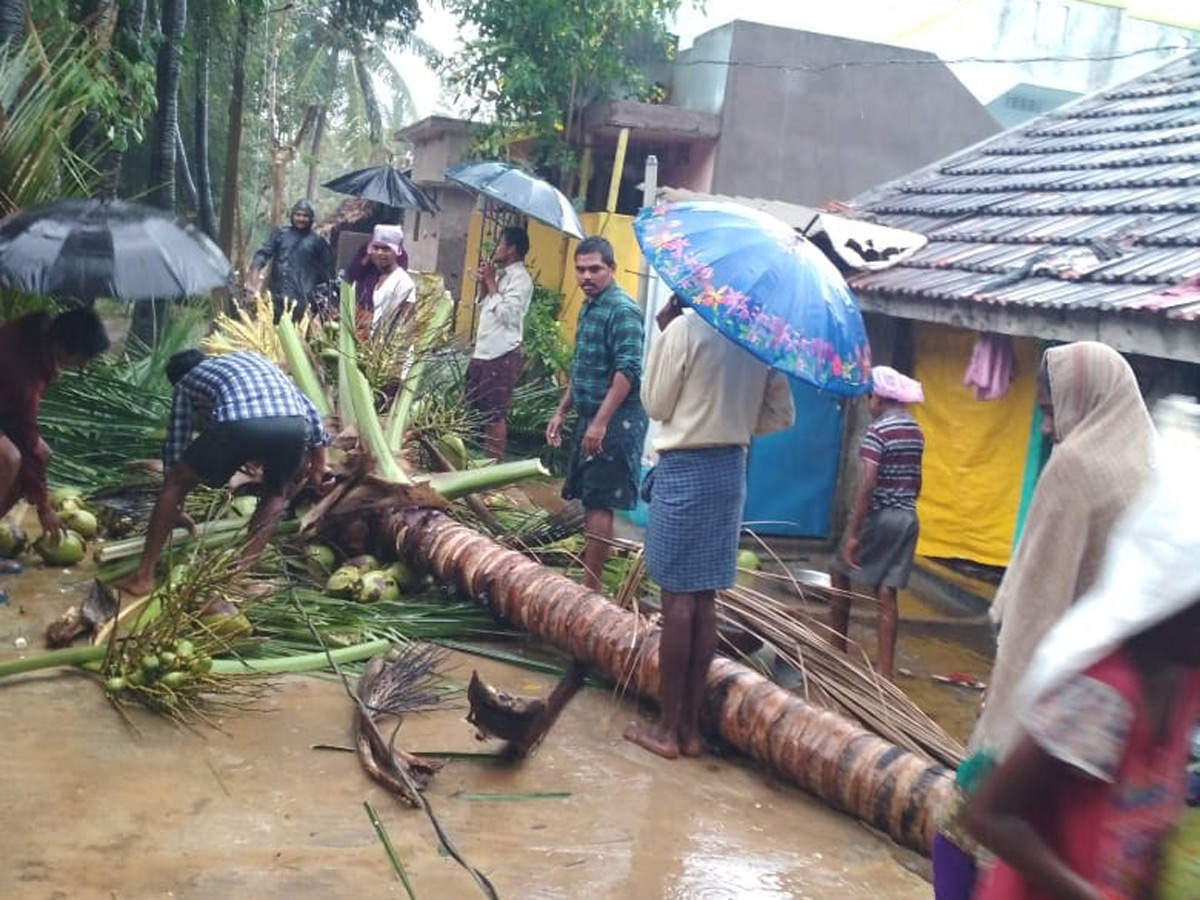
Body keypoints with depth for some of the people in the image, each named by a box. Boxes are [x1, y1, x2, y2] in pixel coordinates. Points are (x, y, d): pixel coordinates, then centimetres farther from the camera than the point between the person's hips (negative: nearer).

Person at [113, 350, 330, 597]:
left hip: (238, 425, -2)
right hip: (293, 426, 3)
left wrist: (174, 511, 48)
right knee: (275, 492, 32)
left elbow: (175, 446, 37)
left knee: (176, 483, 22)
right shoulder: (252, 357, 42)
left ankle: (143, 576, 23)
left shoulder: (186, 383, 33)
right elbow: (308, 408, 34)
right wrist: (318, 463, 37)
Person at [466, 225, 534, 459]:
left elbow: (506, 314, -20)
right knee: (476, 410, 14)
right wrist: (484, 285, 6)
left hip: (502, 357, -9)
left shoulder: (521, 278, -11)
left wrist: (491, 283, -13)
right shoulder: (503, 276, 17)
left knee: (495, 415, -4)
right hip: (484, 353, 10)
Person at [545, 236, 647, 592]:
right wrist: (561, 411, 22)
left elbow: (628, 371, -23)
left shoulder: (622, 311, -15)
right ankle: (588, 573, 24)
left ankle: (591, 586, 0)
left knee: (599, 504, -6)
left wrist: (601, 422, -26)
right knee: (588, 500, 14)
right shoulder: (588, 308, 15)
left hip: (614, 422, -9)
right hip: (589, 417, 9)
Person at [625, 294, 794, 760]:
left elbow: (656, 404, -4)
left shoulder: (685, 329, -13)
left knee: (678, 599, 0)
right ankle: (690, 725, 17)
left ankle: (668, 727, 8)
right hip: (731, 469, 6)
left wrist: (662, 333, 1)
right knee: (704, 600, 11)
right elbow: (781, 415, 8)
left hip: (684, 469, -6)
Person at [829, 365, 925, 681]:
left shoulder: (878, 430, -15)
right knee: (886, 592, 6)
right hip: (907, 519, 7)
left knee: (840, 576, 12)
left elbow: (867, 484, -20)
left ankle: (837, 651, 20)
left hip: (877, 517, -7)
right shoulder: (916, 432, 10)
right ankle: (884, 669, 5)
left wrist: (852, 532, -20)